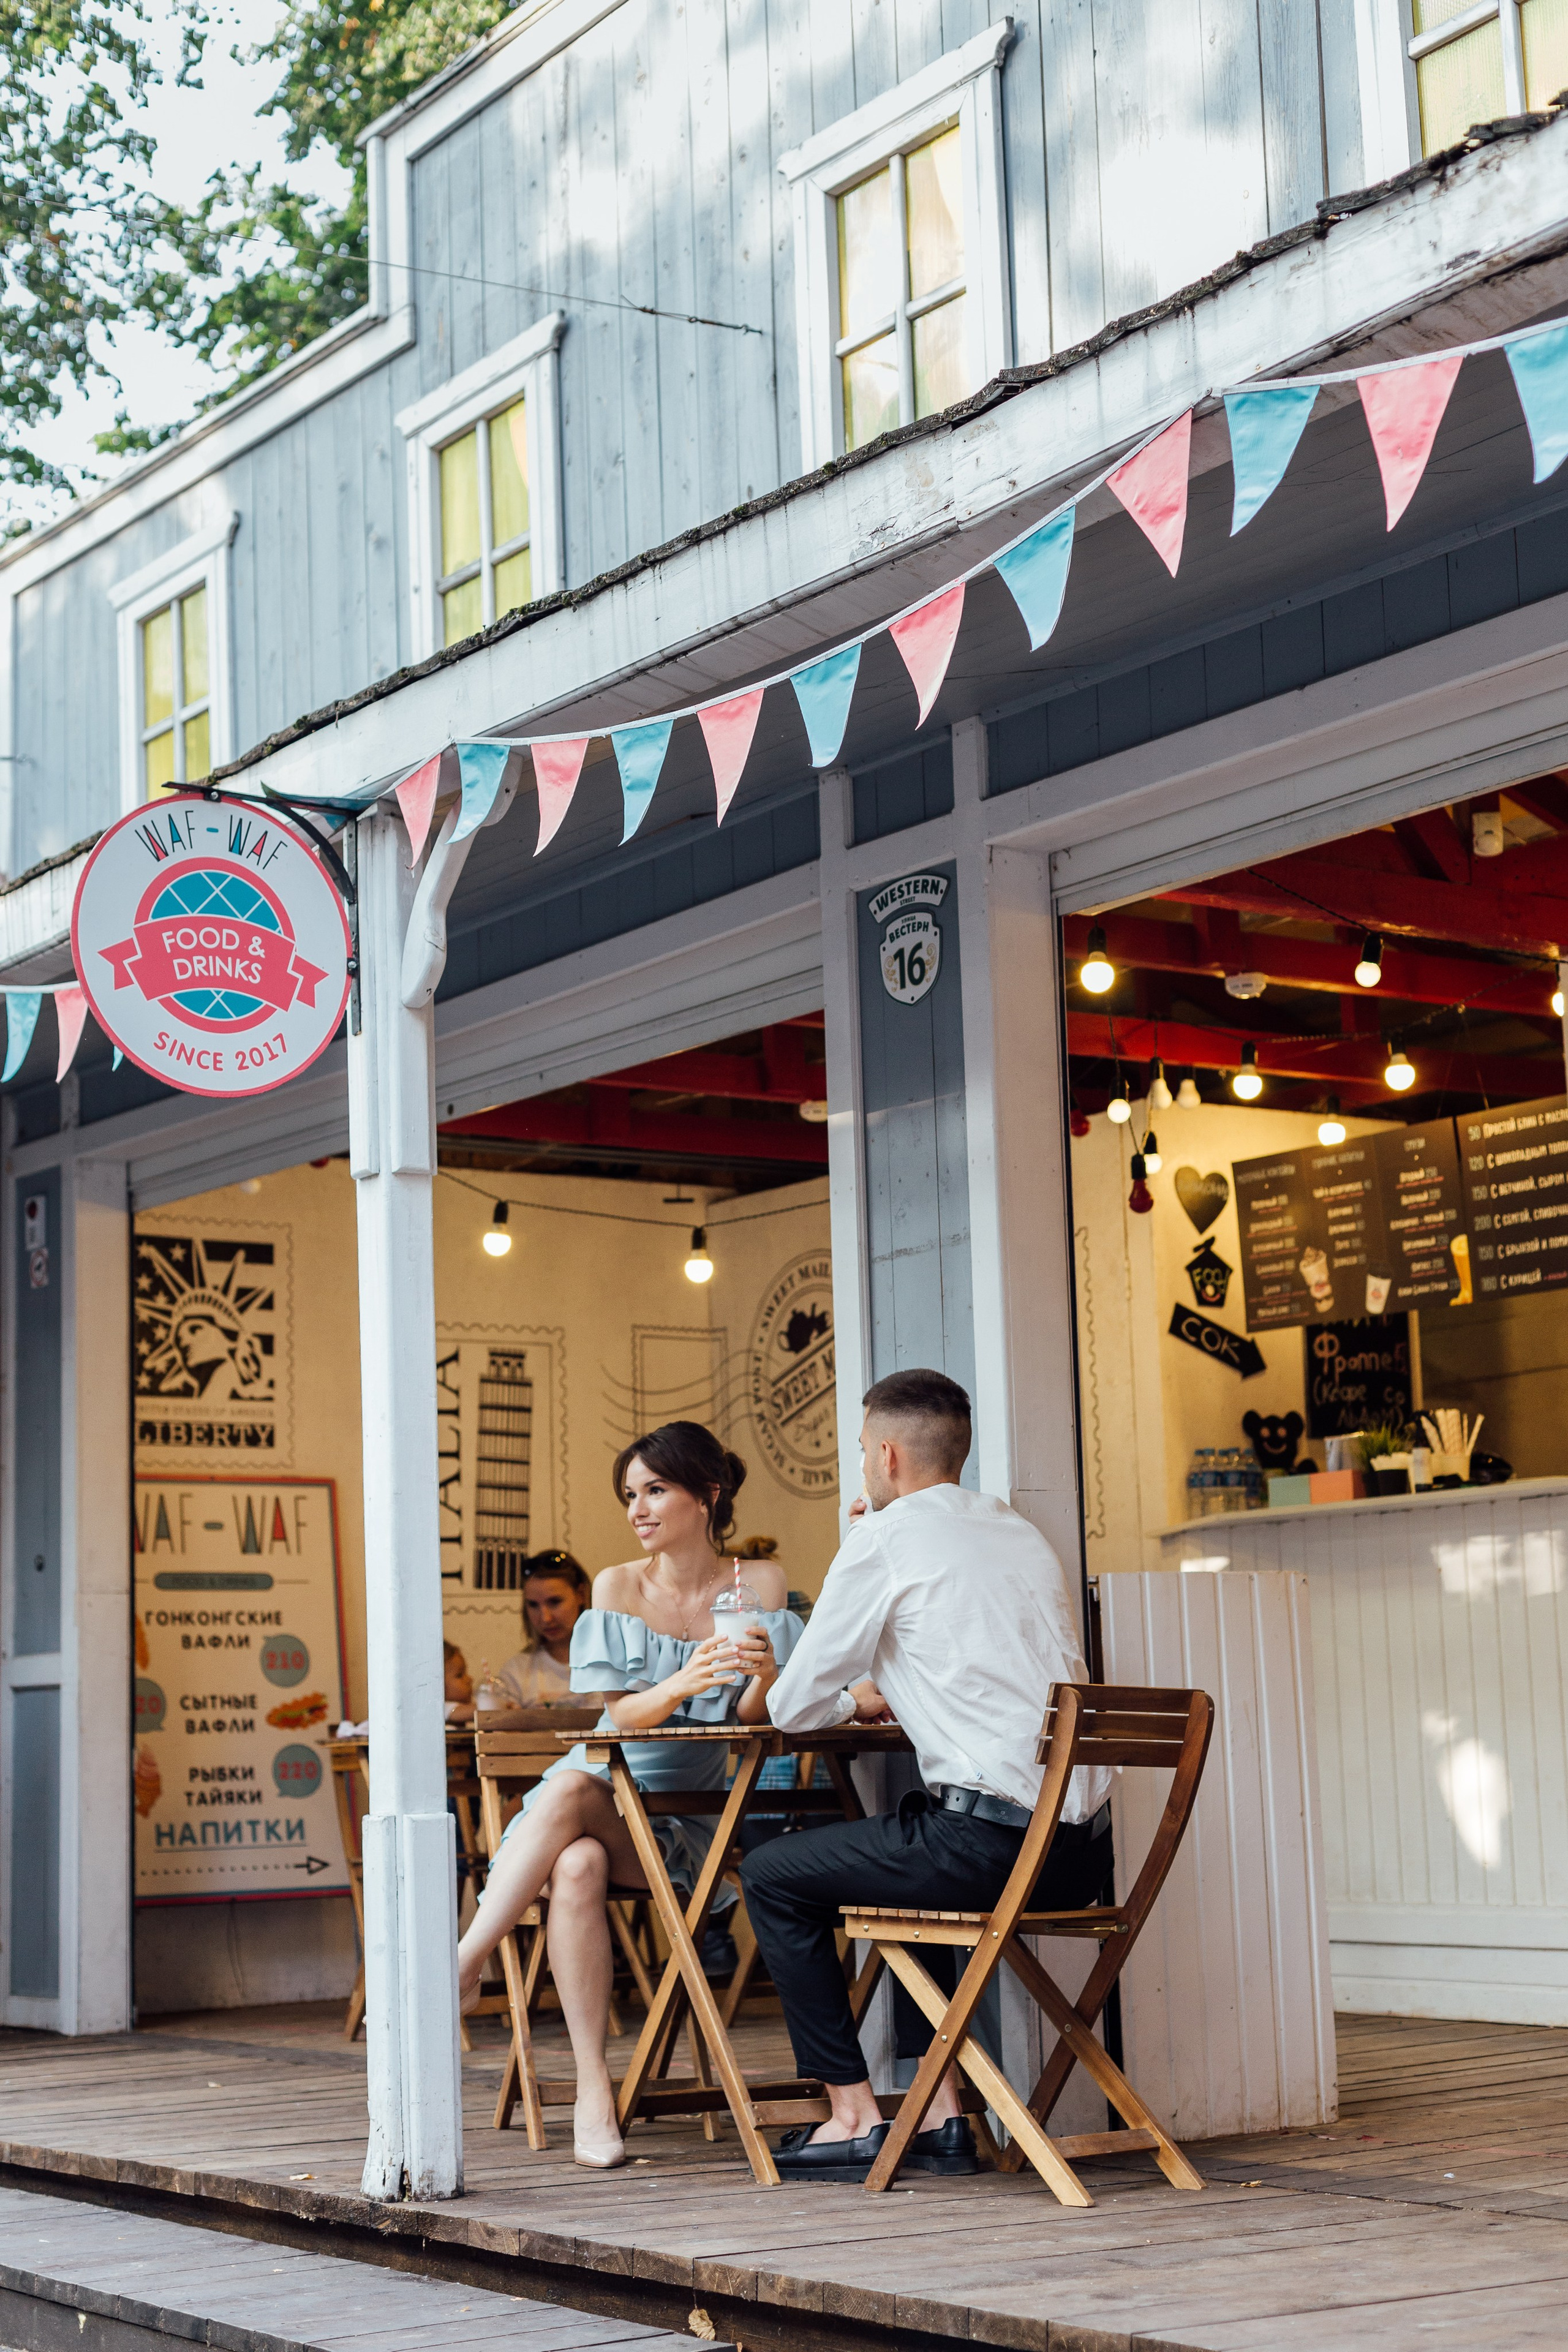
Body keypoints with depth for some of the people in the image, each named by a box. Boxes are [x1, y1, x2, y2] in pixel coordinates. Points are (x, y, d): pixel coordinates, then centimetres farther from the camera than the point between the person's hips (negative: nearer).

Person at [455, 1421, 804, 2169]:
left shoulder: (758, 1585, 3)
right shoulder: (618, 1586, 4)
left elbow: (753, 1722, -3)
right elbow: (625, 1714, -5)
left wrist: (763, 1677, -27)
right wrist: (681, 1685, -27)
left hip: (689, 1813, -2)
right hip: (604, 1780, 2)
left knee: (570, 1797, -35)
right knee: (576, 1867, -36)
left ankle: (463, 1966, -32)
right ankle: (592, 2089, -36)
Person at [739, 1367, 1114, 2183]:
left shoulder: (885, 1540, -4)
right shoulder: (1021, 1534, 18)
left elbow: (793, 1707, 1)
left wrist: (849, 1701, 21)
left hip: (991, 1841, -8)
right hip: (1081, 1852, 8)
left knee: (772, 1877, 10)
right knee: (912, 1860, 34)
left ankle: (855, 2118, 9)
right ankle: (938, 2115, 27)